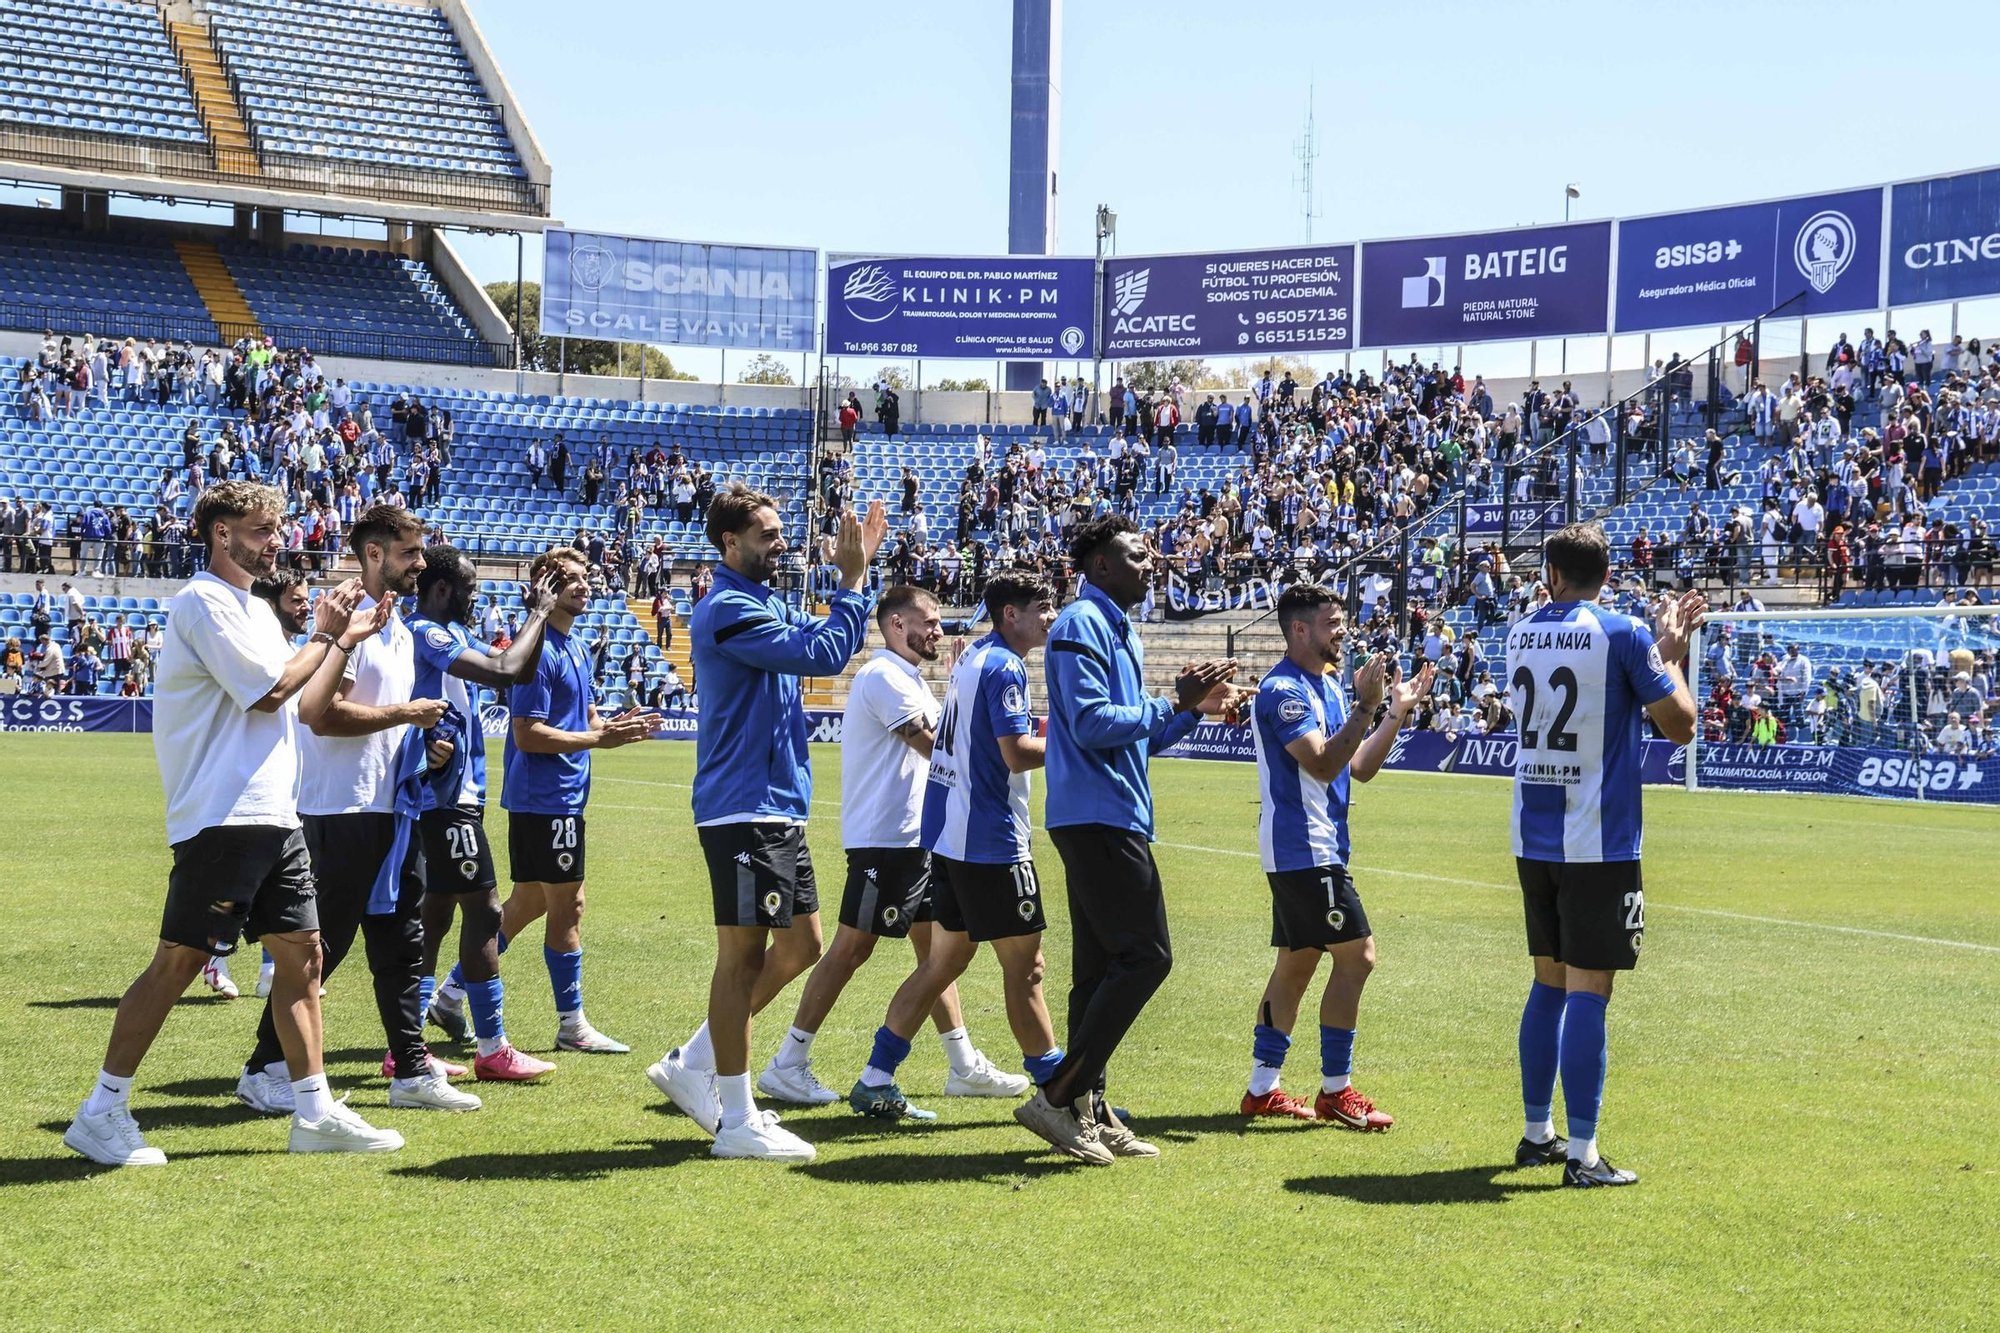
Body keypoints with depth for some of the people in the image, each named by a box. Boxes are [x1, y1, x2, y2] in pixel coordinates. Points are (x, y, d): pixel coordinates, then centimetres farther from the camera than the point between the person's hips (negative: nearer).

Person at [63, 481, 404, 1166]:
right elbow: (269, 692, -15)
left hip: (276, 815, 9)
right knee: (179, 960, -5)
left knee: (302, 952, 7)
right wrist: (324, 635, -1)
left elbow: (300, 707, 20)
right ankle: (101, 1113, 3)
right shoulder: (203, 603, -9)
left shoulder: (257, 609, 19)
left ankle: (315, 1110, 12)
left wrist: (344, 641, 14)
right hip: (222, 819, -9)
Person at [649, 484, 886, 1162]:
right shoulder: (727, 610, -15)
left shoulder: (768, 604, 16)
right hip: (743, 808, -10)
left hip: (781, 808, 10)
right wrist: (853, 580, -13)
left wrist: (857, 569, 11)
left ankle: (693, 1064, 22)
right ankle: (738, 1121, 3)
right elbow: (823, 654, -21)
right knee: (744, 953, -4)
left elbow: (828, 640, 20)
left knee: (800, 944, 13)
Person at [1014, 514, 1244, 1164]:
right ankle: (1058, 1096, -12)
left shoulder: (1119, 630, 21)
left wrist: (1196, 706, 11)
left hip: (1106, 821, 10)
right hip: (1099, 815, -10)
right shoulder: (1082, 624, -10)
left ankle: (1088, 1111, 13)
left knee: (1103, 965, 10)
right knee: (1145, 956, -13)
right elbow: (1092, 724, -18)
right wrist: (1175, 704, -15)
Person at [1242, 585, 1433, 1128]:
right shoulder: (1282, 690, -15)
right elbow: (1323, 764, -24)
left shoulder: (1327, 685, 16)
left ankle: (1261, 1088, 15)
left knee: (1297, 962, 11)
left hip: (1314, 849, 10)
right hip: (1304, 849, -10)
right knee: (1356, 956, -10)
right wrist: (1366, 706, -26)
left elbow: (1360, 767, 15)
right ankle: (1335, 1091, -3)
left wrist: (1398, 710, 8)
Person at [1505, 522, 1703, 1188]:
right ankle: (1582, 1153, -4)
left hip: (1533, 839, 6)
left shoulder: (1520, 634, 8)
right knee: (1587, 990, -4)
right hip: (1597, 842, -6)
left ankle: (1538, 1133, 22)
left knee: (1549, 983, 16)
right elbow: (1680, 724, -5)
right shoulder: (1624, 634, -10)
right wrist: (1669, 652, 9)